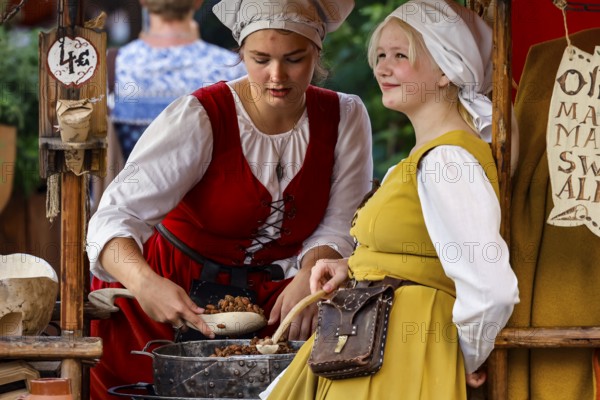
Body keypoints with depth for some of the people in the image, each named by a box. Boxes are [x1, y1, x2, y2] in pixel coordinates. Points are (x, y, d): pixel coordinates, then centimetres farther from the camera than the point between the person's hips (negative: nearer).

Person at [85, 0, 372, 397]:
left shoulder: (345, 118, -4)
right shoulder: (200, 119, -16)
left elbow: (338, 227, -1)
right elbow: (115, 216, -24)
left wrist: (309, 278, -25)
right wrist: (144, 284, -46)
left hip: (271, 296, 5)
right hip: (171, 293, -4)